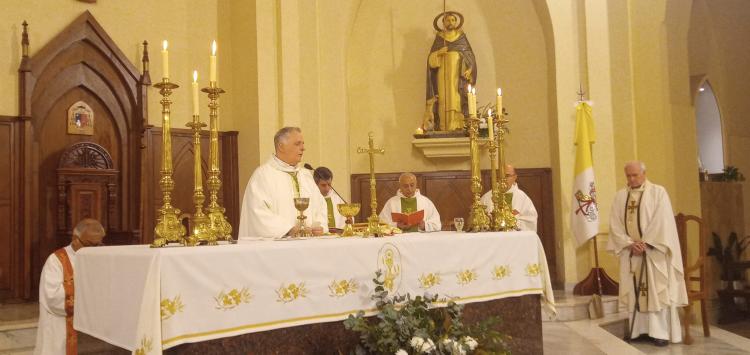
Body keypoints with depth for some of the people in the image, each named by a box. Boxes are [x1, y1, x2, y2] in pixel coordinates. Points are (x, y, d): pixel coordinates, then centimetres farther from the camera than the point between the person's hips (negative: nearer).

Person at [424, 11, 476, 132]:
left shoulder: (462, 38, 10)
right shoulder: (439, 38, 11)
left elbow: (470, 57, 5)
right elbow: (431, 60, 6)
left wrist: (468, 72, -11)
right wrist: (438, 53, -14)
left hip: (459, 78, 0)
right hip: (443, 78, 0)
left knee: (458, 102, -11)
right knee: (445, 102, -9)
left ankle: (459, 128, -13)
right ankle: (444, 130, -12)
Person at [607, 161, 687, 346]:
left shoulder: (658, 192, -1)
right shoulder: (620, 196, 9)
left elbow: (662, 221, -9)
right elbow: (615, 224, 3)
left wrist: (646, 243, -14)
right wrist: (630, 243, -9)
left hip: (654, 250, -4)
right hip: (630, 251, 4)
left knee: (657, 291, -3)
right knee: (635, 291, 5)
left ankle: (661, 332, 0)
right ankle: (640, 329, 10)